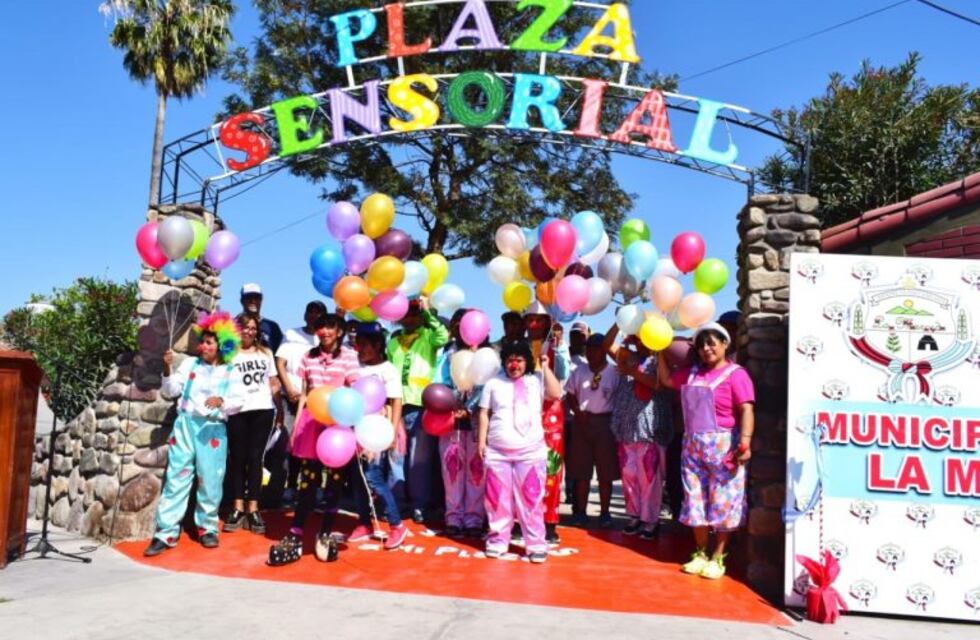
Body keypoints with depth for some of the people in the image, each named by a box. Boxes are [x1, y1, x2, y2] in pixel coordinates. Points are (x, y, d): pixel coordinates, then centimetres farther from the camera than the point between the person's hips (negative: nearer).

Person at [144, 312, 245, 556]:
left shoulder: (230, 372, 4)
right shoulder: (190, 363, 10)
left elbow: (238, 401, -7)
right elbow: (171, 391, 6)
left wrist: (221, 401, -26)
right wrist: (167, 370, -10)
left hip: (213, 430, -1)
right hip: (185, 425, 1)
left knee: (210, 481, 3)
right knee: (176, 478, 1)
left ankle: (208, 528, 19)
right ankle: (166, 533, 4)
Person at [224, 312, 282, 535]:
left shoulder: (265, 353, 16)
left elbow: (274, 384, 16)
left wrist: (281, 411, 6)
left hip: (262, 410, 2)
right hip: (237, 411, -2)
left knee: (255, 458, 2)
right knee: (237, 458, 3)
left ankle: (253, 509, 3)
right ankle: (238, 508, 8)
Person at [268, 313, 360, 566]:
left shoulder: (349, 356, 0)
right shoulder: (309, 356, 10)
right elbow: (303, 393, 13)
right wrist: (296, 426, 10)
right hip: (312, 421, 2)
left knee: (335, 480, 4)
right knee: (307, 479, 3)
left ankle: (324, 535, 15)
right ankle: (295, 537, 8)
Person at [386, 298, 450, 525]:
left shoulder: (428, 337, 5)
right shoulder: (394, 341, 18)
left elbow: (443, 337, -18)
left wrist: (427, 312, -16)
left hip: (421, 405, -4)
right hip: (397, 405, 4)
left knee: (419, 459, -1)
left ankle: (419, 505, 7)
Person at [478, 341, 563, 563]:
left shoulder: (537, 381, 6)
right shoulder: (493, 383, 9)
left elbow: (556, 394, -11)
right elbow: (484, 414, 9)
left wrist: (545, 367, -5)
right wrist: (481, 441, 1)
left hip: (531, 451, -1)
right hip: (497, 452, 2)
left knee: (531, 498, -1)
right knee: (498, 498, 7)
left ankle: (536, 544, 5)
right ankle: (498, 541, 18)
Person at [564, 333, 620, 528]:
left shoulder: (614, 372, -3)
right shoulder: (579, 372, 8)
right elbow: (570, 396, 9)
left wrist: (616, 422, -13)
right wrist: (578, 412, -6)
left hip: (605, 422, -3)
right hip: (582, 422, 3)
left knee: (605, 472, 2)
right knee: (581, 470, 6)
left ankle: (604, 513, 12)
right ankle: (581, 511, 14)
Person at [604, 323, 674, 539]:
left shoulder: (659, 361, 1)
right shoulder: (629, 358, 15)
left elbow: (661, 384, -15)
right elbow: (608, 345, 8)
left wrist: (634, 372, -16)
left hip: (650, 429, -5)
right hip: (626, 427, 5)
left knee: (649, 477, -2)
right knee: (629, 475, 9)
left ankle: (650, 521, 4)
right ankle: (635, 516, 19)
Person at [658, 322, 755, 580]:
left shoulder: (735, 374, -8)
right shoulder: (692, 372, 12)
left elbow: (746, 410, -15)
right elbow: (666, 379, 27)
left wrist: (745, 443, -24)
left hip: (723, 446, -6)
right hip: (693, 445, 6)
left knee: (723, 502, 1)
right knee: (696, 500, 9)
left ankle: (717, 557, 10)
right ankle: (700, 553, 20)